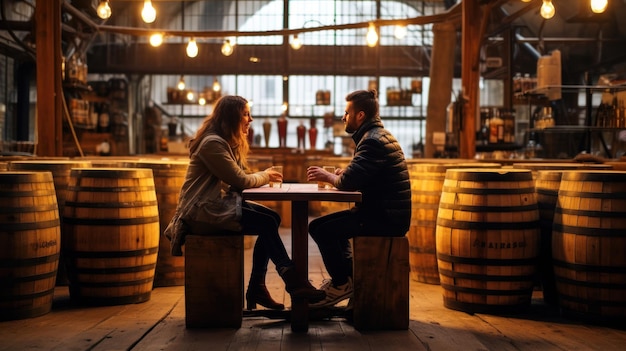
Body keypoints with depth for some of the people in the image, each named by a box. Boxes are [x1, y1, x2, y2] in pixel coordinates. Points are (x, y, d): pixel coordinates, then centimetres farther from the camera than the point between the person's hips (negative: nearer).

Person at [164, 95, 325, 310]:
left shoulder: (228, 143, 16)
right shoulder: (212, 143, -16)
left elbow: (236, 181, 8)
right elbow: (240, 181, -18)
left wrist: (265, 177, -10)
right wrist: (265, 176, 0)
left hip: (216, 204, 10)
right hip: (201, 211, -10)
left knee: (272, 218, -4)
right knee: (267, 223, -19)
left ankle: (256, 288, -2)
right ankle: (292, 281, -12)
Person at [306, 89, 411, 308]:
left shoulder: (373, 141, -18)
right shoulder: (379, 135, 17)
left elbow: (348, 182, -25)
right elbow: (358, 178, 18)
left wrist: (328, 176, -5)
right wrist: (337, 175, 0)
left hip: (385, 219, -11)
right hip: (386, 213, 11)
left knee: (320, 228, -12)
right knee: (331, 224, 19)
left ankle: (342, 284, 3)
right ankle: (350, 278, 21)